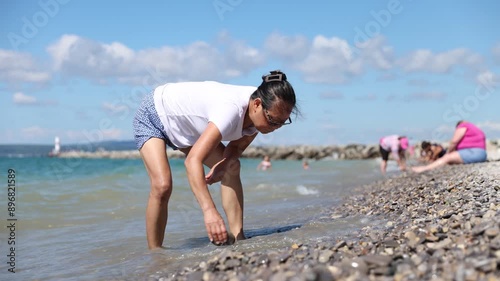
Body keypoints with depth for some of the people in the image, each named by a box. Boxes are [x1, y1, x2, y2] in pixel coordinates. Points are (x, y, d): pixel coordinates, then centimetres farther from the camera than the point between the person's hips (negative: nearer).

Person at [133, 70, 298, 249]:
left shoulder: (261, 111, -19)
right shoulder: (232, 109, -43)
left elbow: (237, 146, -4)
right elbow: (193, 160, -52)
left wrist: (222, 164, -27)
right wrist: (209, 210, -61)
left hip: (187, 126, 8)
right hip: (152, 118, -7)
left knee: (232, 168, -6)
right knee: (162, 186, -23)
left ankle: (237, 237, -3)